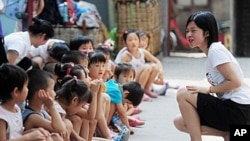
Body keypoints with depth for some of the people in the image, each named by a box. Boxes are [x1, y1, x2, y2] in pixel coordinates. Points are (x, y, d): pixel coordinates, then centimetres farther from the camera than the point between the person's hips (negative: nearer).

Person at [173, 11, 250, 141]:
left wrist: (208, 89, -12)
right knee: (180, 122, 8)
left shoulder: (216, 50, -12)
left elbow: (235, 82, -19)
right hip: (230, 108, 9)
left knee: (183, 94, -10)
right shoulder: (212, 52, 16)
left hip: (238, 110, -9)